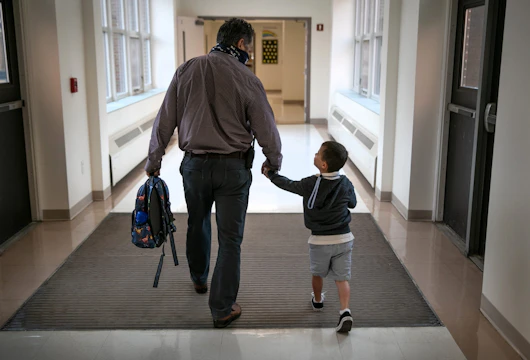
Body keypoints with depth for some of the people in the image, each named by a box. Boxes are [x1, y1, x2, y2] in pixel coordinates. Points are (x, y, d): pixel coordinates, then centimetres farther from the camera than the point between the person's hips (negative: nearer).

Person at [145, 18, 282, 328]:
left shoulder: (186, 71, -1)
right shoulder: (248, 80, -10)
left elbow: (165, 120, 1)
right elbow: (266, 128, -5)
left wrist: (154, 159, 12)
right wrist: (274, 161, 13)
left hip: (194, 164, 4)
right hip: (233, 167, -3)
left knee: (197, 224, 26)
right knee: (230, 238, 5)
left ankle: (199, 279, 47)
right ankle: (223, 308, 10)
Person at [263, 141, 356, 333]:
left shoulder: (310, 184, -14)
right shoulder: (345, 184, -5)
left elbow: (288, 185, 2)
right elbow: (352, 203, 13)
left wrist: (271, 174, 18)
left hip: (319, 241, -1)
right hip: (343, 239, 2)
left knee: (318, 273, 22)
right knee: (341, 278, 5)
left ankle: (317, 300, 44)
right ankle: (345, 311, -12)